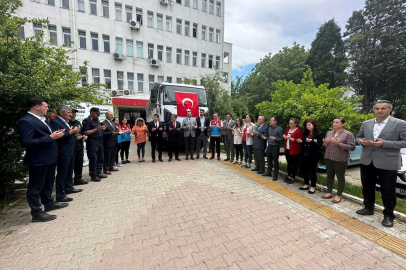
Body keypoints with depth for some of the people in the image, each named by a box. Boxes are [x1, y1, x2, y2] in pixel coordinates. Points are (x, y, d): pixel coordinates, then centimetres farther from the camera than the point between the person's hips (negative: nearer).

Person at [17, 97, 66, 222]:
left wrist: (55, 134, 0)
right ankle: (37, 213, 17)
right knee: (36, 186, 5)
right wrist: (50, 137, -25)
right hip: (38, 160, -9)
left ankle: (49, 203, 39)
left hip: (49, 158, 9)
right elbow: (26, 142, -24)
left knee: (48, 183, 22)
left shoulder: (42, 119, 11)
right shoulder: (25, 121, -18)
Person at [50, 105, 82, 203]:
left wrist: (75, 132, 1)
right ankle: (60, 195, 6)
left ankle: (69, 187, 34)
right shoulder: (55, 122, -13)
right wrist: (71, 132, -20)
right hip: (63, 152, -9)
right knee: (62, 173, -2)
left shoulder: (66, 122, 14)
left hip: (70, 151, 9)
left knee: (69, 171, 19)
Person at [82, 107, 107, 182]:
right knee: (93, 159, -2)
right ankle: (93, 176, 8)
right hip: (92, 142, -8)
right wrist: (96, 129, -21)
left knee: (101, 158, 13)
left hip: (100, 141, 8)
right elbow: (85, 132, -15)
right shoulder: (87, 120, -9)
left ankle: (98, 173, 25)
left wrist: (102, 128, 3)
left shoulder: (97, 120, 15)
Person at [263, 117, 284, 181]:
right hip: (269, 146, 6)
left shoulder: (279, 129, -8)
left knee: (275, 161, 2)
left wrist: (275, 139, -23)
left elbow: (282, 138, -9)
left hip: (275, 147, -6)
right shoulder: (269, 128, 11)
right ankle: (269, 172, 30)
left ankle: (275, 175, 12)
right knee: (269, 160, 15)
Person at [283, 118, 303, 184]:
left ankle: (292, 178, 13)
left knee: (294, 165, 3)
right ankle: (289, 176, 28)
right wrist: (284, 137, 2)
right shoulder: (287, 129, 13)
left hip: (294, 151, -6)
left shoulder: (299, 130, -8)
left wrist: (291, 138, -20)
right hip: (287, 149, 7)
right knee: (288, 164, 16)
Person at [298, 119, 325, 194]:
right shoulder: (305, 133, 13)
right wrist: (300, 141, -3)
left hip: (313, 156, -6)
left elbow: (319, 145, -14)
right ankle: (306, 184, 25)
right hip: (304, 155, 6)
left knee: (312, 171, 3)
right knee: (304, 170, 10)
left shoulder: (320, 134, -6)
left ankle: (313, 187, 16)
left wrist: (311, 141, -27)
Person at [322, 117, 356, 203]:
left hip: (340, 160, -5)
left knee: (340, 177, 5)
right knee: (329, 176, 12)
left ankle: (338, 195, 16)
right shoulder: (329, 133, 11)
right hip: (328, 158, 5)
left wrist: (340, 144, -21)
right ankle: (329, 192, 23)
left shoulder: (348, 134, -4)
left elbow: (352, 147, -10)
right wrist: (325, 143, -5)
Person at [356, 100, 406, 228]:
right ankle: (368, 208, 34)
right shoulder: (366, 124, 7)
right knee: (367, 187, 16)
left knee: (388, 191, 7)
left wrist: (384, 143, -21)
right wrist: (361, 141, -7)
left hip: (388, 163, -4)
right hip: (367, 161, 4)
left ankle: (388, 215, 25)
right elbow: (358, 137, 16)